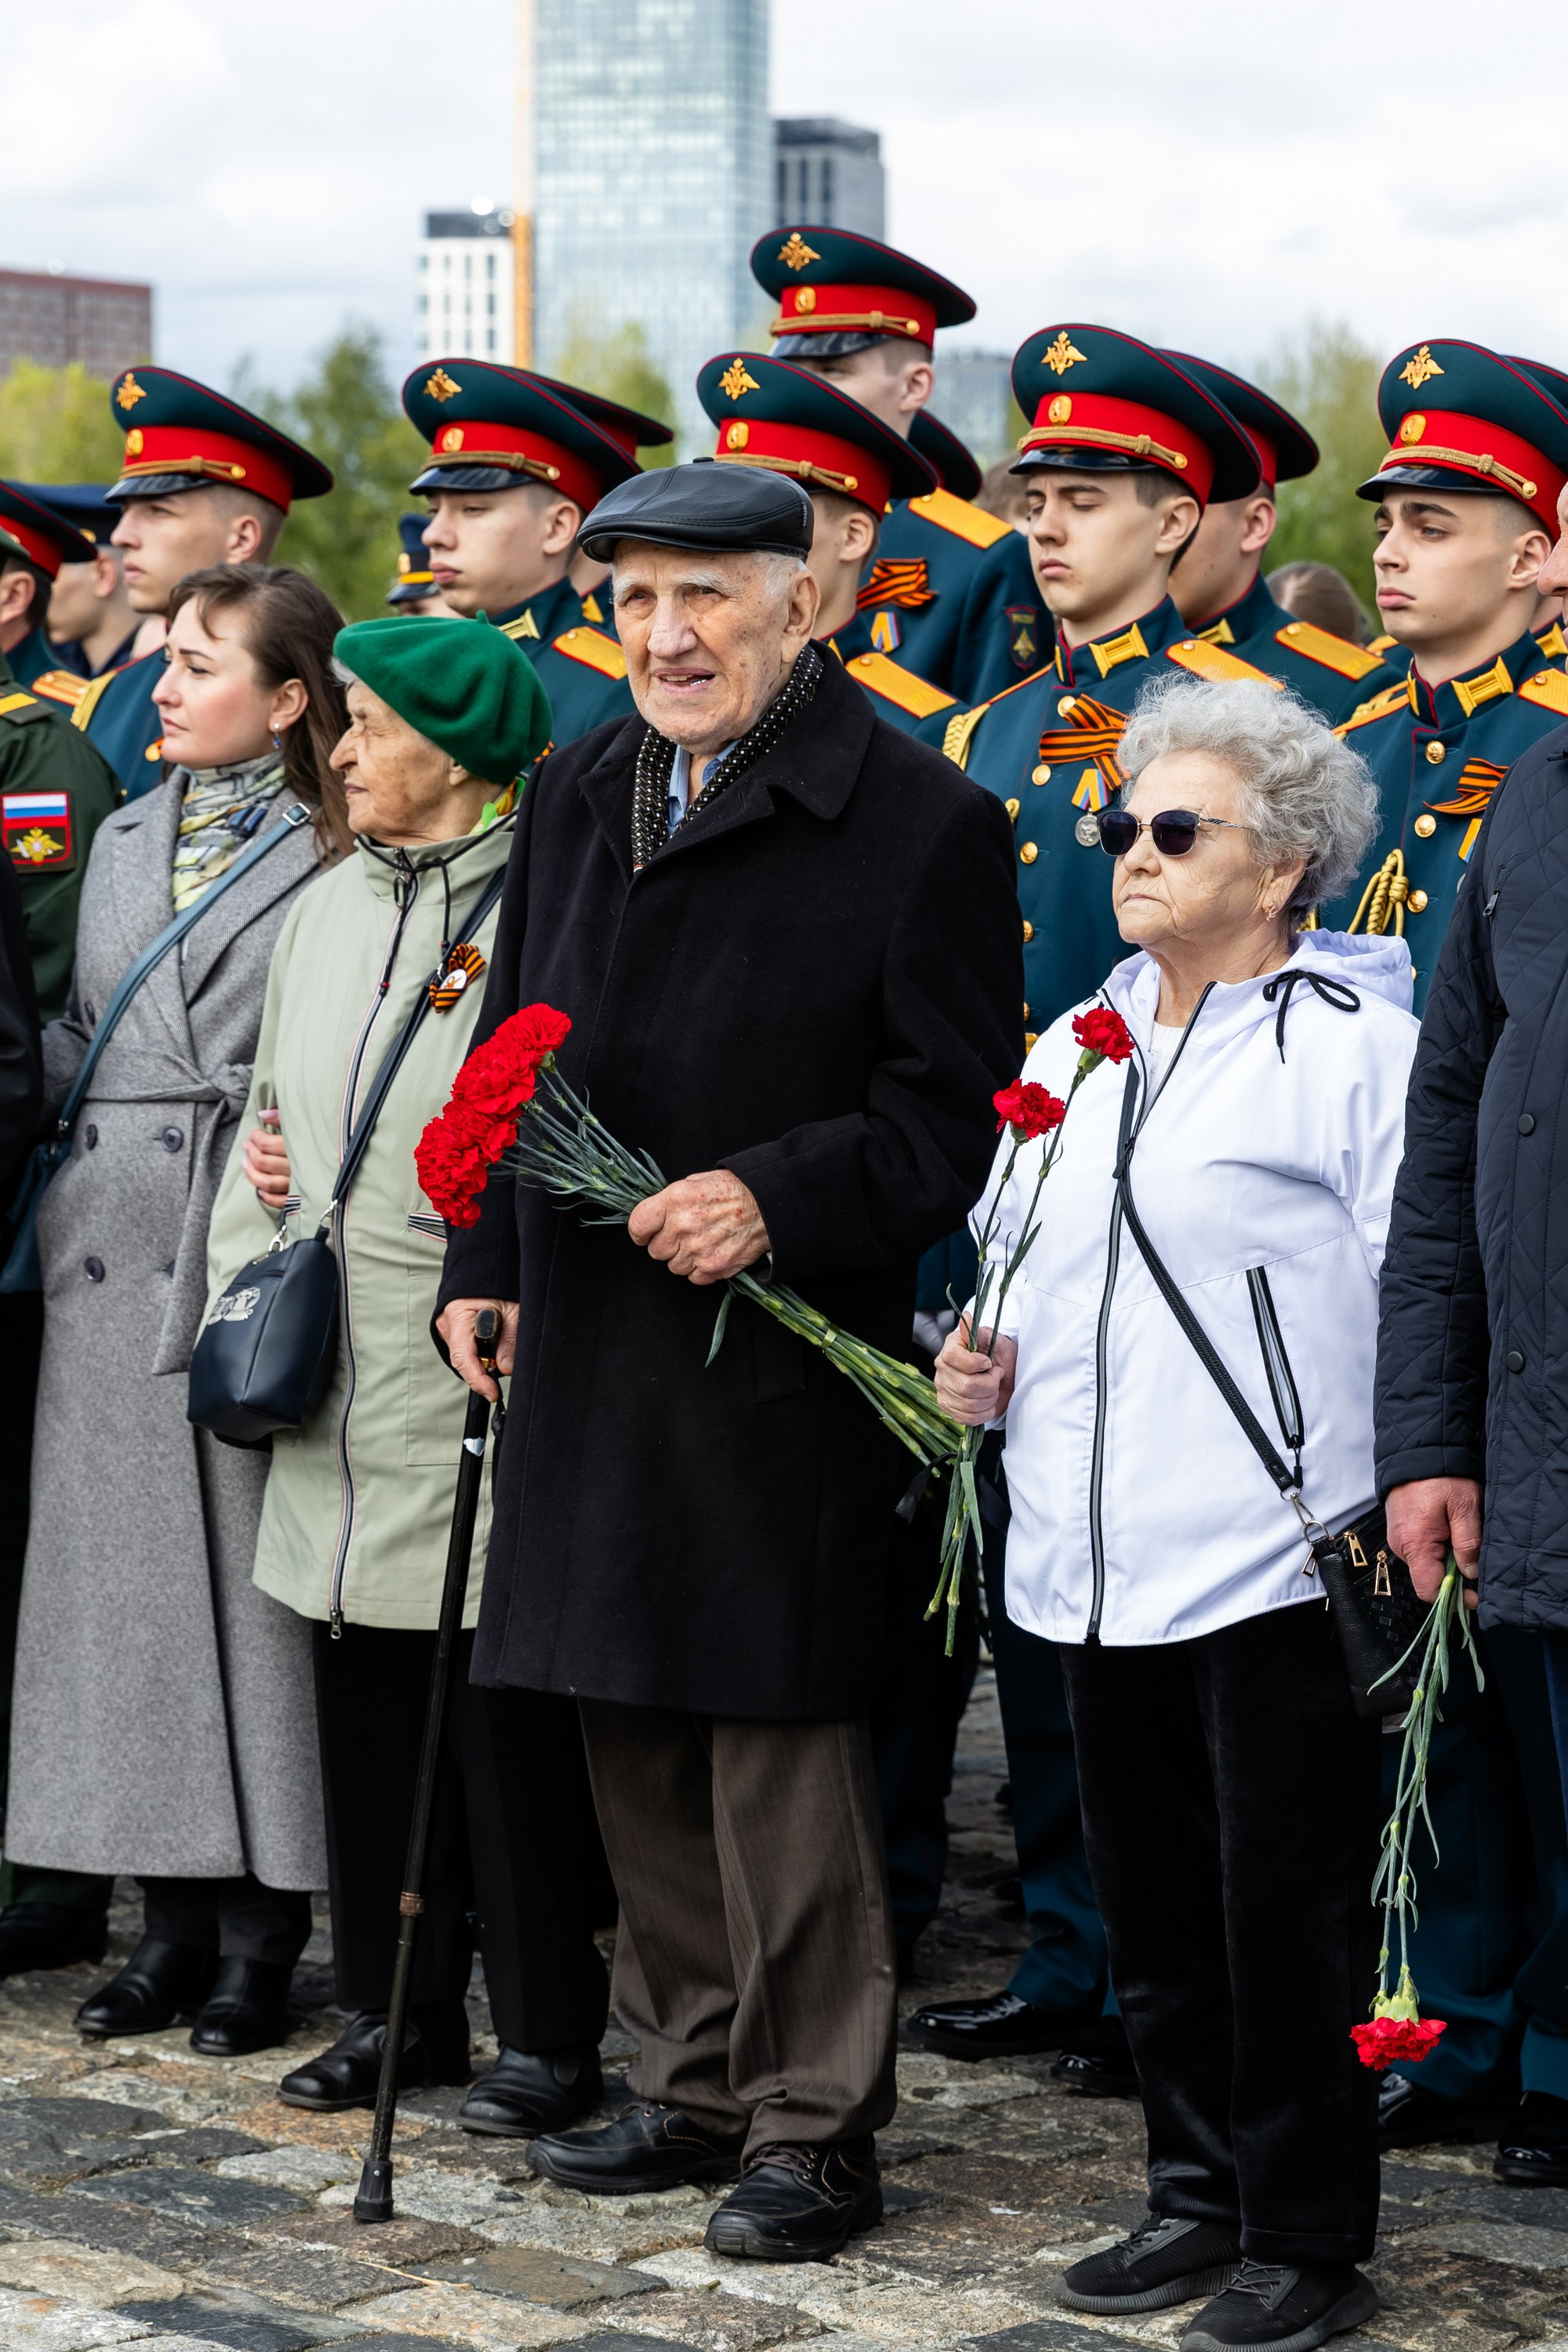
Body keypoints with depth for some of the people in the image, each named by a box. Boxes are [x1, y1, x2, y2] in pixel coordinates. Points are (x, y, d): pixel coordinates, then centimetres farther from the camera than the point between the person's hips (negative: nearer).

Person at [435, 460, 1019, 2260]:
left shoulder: (917, 819, -8)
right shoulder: (578, 798, 13)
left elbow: (951, 1111, -8)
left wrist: (777, 1199, -20)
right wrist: (481, 1267, 11)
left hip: (782, 1359, -7)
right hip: (588, 1352, 7)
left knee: (782, 1743, -2)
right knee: (633, 1739, 14)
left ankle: (815, 2126, 9)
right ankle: (694, 2085, 27)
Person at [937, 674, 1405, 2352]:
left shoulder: (1353, 1042, -6)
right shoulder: (1072, 1051, 16)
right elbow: (1024, 1265, 28)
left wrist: (1403, 1510, -16)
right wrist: (979, 1363, 8)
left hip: (1283, 1561, -7)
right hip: (1100, 1560, 7)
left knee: (1287, 1908, 0)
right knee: (1148, 1901, 14)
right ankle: (1199, 2195, 28)